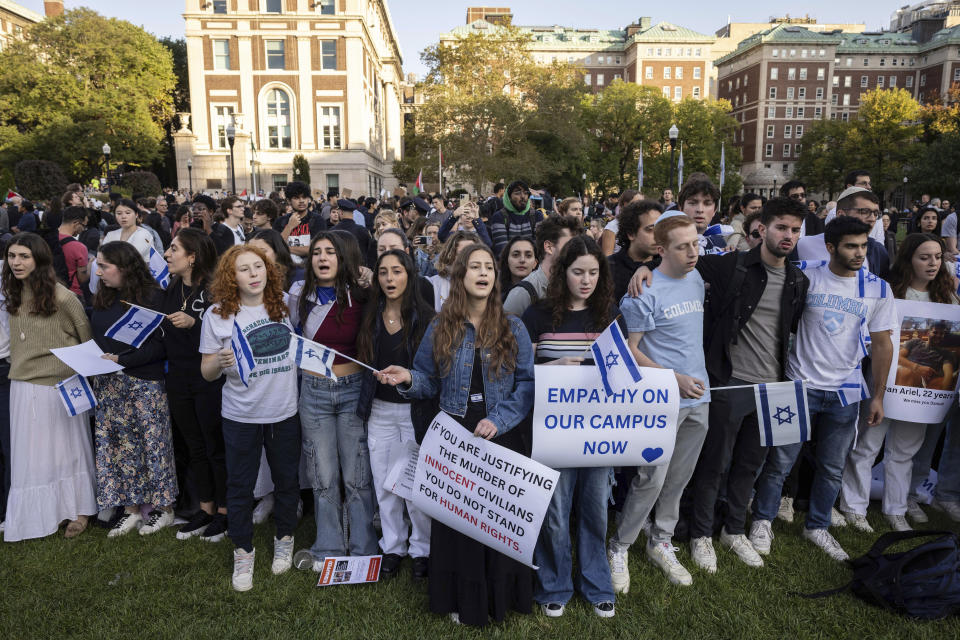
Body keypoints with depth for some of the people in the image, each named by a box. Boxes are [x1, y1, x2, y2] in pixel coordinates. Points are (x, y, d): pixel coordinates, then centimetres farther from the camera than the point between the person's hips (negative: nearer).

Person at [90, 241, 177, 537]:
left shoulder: (152, 296, -11)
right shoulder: (104, 298, 9)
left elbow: (159, 345, -15)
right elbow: (96, 337, 16)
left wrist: (121, 360, -19)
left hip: (145, 383, -6)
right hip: (109, 385, 7)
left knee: (153, 443, 3)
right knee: (119, 445, 10)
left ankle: (164, 508, 18)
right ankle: (131, 508, 22)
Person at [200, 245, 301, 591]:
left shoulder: (284, 305, 0)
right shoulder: (217, 314, -7)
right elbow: (207, 373, -4)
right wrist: (220, 361, -25)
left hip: (285, 411, 2)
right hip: (241, 416, -2)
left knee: (286, 479, 15)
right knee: (240, 485, 9)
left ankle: (284, 540, 37)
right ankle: (243, 551, 29)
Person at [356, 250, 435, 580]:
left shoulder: (425, 316, -6)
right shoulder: (370, 316, 6)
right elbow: (362, 361, 11)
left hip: (415, 408, -4)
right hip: (380, 410, 4)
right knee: (385, 484, 11)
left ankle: (422, 549, 22)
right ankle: (392, 547, 28)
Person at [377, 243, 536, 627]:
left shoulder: (513, 329, -1)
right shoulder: (440, 329, 2)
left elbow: (528, 383, -5)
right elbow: (430, 382, 7)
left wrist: (499, 419, -17)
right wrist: (407, 379, -14)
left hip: (502, 436, -1)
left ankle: (500, 595, 27)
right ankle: (461, 599, 26)